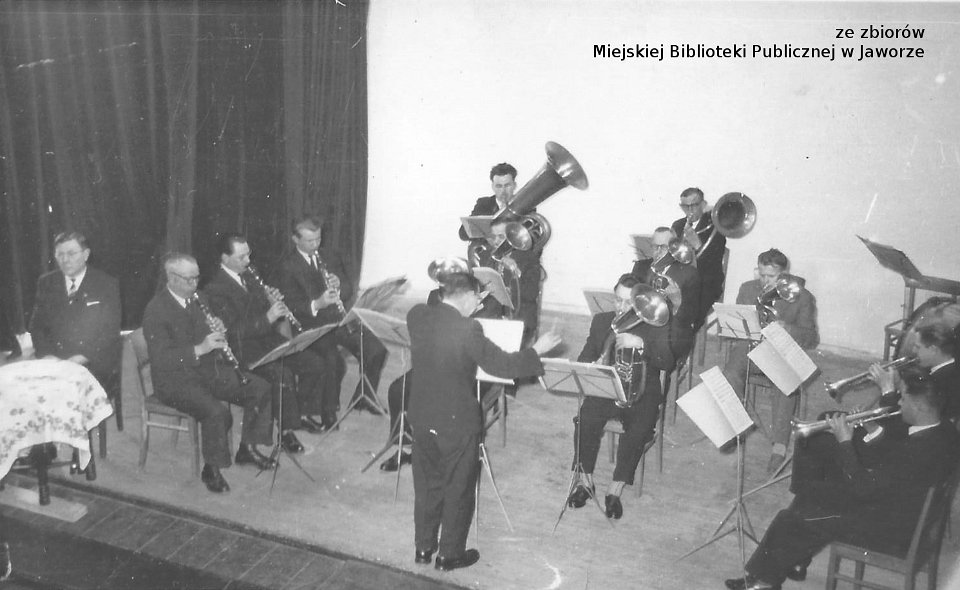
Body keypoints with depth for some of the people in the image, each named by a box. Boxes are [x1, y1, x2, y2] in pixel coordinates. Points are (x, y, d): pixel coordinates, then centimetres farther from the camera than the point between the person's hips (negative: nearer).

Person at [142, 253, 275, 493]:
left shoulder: (196, 300, 8)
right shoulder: (155, 310, -16)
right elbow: (159, 359, -23)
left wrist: (217, 336, -6)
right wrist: (199, 349, -32)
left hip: (208, 370, 8)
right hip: (174, 380, -8)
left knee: (260, 388, -5)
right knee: (217, 412, -32)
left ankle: (247, 449, 10)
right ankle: (211, 469, -8)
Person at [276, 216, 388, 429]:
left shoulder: (331, 255, 13)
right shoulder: (287, 266, -4)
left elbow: (349, 288, 15)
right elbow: (291, 305, -11)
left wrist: (339, 285, -9)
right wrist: (317, 304, -28)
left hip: (340, 320, 5)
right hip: (312, 327, -5)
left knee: (377, 349, -13)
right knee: (334, 362, -30)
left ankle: (363, 397, 12)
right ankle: (328, 415, -6)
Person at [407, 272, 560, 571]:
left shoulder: (416, 315, -7)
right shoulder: (468, 329, -26)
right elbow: (502, 365, -18)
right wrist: (537, 351, -5)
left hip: (422, 416, 6)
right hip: (457, 422, -6)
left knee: (427, 483, 22)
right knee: (458, 488, 14)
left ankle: (424, 547, 36)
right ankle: (450, 554, 29)